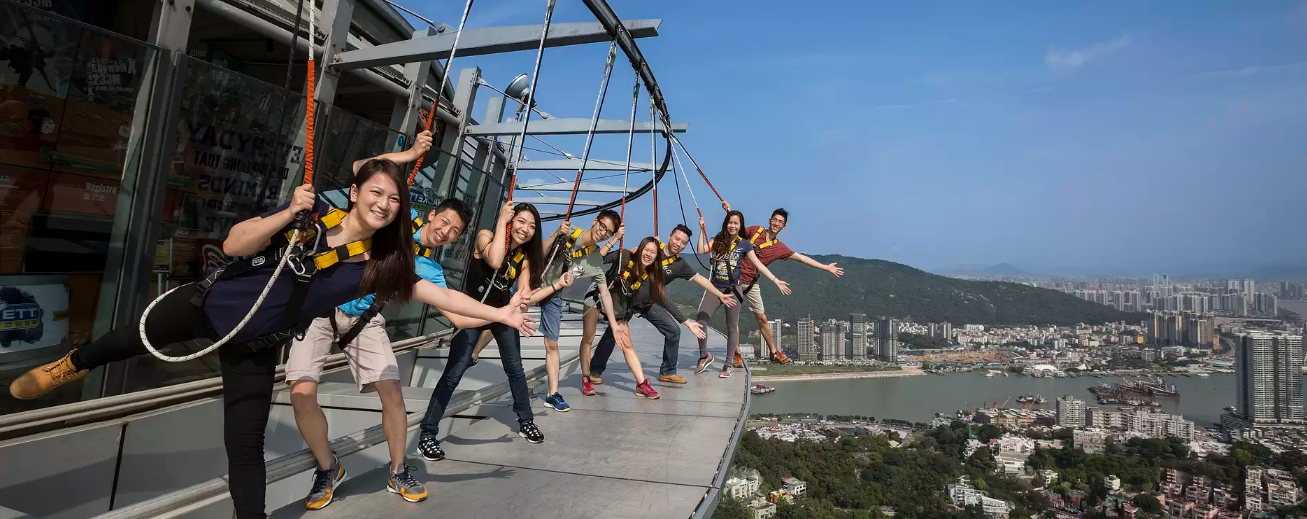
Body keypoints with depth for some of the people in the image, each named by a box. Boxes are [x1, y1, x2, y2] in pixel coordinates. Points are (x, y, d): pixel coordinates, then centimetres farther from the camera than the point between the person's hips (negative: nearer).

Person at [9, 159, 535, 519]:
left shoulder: (379, 263, -19)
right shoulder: (312, 212, -20)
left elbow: (436, 292, -23)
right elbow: (234, 245, -21)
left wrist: (498, 312, -29)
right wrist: (287, 213, -37)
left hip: (254, 347, -1)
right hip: (208, 304, 1)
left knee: (245, 446, -1)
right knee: (131, 339, 25)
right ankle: (72, 365, 60)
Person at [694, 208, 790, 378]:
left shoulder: (744, 244, -1)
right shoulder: (718, 240, 4)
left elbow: (758, 265, -3)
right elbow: (701, 250, -10)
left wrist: (776, 281, -10)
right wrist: (702, 230, -13)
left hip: (732, 289, -1)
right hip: (714, 288, 2)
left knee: (732, 327, 4)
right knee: (700, 321, -9)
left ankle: (727, 364, 18)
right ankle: (705, 356, 14)